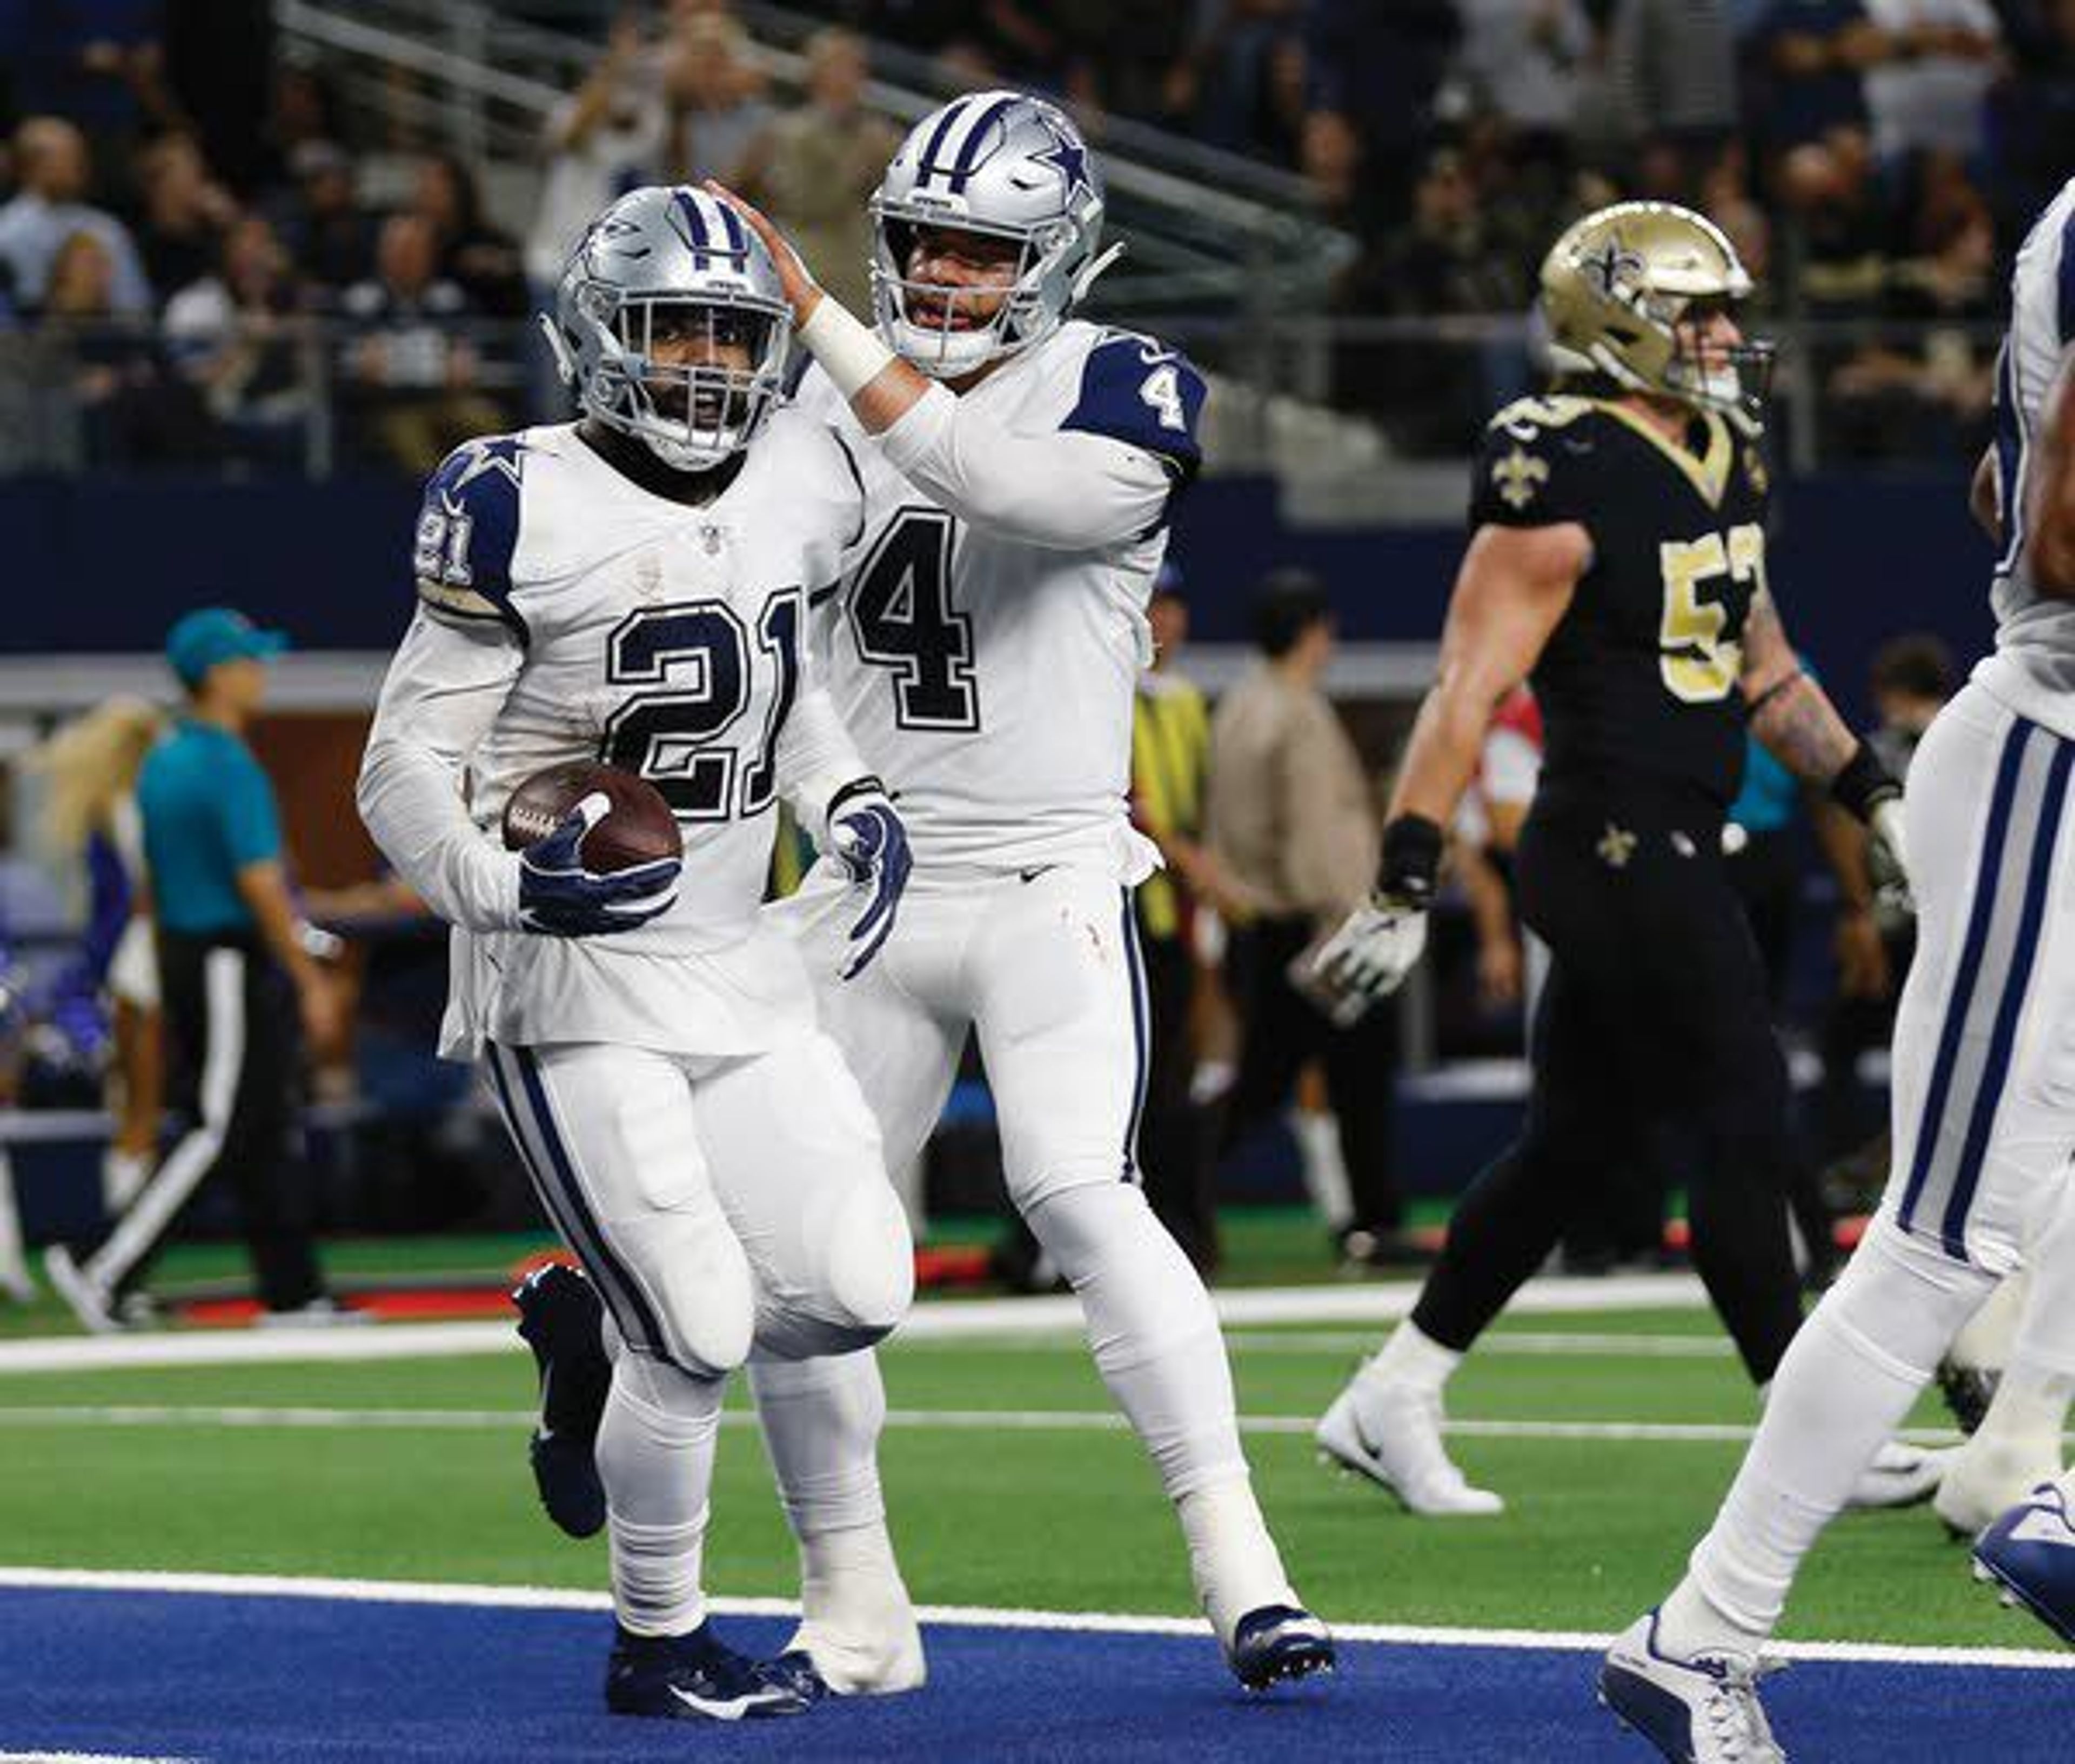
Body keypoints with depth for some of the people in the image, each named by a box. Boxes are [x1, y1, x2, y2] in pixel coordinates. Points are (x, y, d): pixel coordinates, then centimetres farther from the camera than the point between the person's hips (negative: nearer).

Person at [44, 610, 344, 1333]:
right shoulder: (229, 766, -16)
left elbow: (154, 880, 16)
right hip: (233, 966, -10)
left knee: (271, 1132, 11)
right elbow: (259, 883, -21)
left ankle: (294, 1295, 12)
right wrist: (311, 981, -18)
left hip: (180, 953, 10)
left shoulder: (162, 764, 12)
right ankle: (103, 1272, -8)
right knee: (219, 1131, -6)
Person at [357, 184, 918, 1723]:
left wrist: (851, 804, 7)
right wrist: (503, 884, -27)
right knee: (700, 1335, -10)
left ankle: (604, 1340, 23)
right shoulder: (523, 512, -13)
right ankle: (658, 1648, 11)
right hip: (572, 984, -6)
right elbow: (405, 768, -10)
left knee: (859, 1291, -4)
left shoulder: (799, 485, 5)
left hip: (737, 966, 6)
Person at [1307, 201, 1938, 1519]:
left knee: (1578, 1141, 12)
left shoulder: (1723, 461, 14)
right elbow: (1470, 692, -18)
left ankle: (1391, 1403, 20)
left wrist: (1873, 796, 20)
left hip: (1672, 854, 9)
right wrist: (1407, 888, -22)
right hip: (1620, 850, -9)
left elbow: (1763, 666, 24)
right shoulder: (1566, 485, -15)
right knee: (1745, 1125, -6)